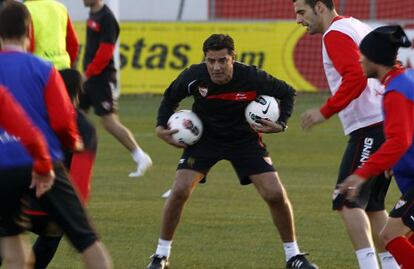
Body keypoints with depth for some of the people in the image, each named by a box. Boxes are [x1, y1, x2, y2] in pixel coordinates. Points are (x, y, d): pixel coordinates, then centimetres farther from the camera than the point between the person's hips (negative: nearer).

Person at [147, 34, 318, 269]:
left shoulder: (252, 78, -26)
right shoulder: (194, 77, -22)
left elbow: (288, 93, -7)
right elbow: (170, 98, 1)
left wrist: (281, 124, -19)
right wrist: (162, 127, -10)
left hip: (245, 139, 0)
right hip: (204, 138, 0)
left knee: (276, 194, -11)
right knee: (180, 191, -17)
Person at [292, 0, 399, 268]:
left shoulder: (336, 33, -9)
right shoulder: (359, 28, 20)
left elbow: (355, 77, -22)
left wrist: (324, 112, -17)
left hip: (369, 127, -10)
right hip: (386, 124, 10)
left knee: (348, 201, -10)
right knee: (372, 205, 15)